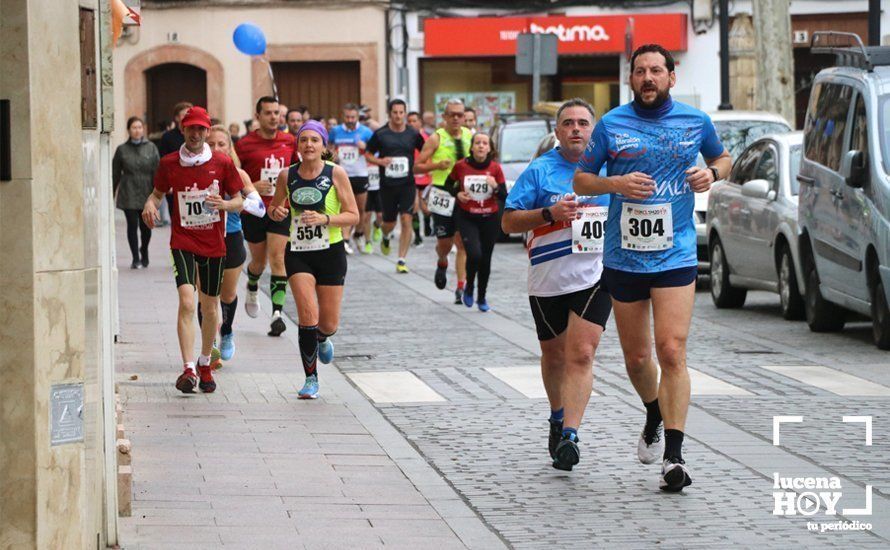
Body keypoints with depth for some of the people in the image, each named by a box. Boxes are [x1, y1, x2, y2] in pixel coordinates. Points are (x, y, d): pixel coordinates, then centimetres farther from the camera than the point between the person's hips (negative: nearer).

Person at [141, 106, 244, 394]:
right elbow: (158, 193, 14)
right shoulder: (169, 164, 0)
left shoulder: (223, 163, -1)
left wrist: (225, 204, -17)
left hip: (214, 243, 1)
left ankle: (205, 364, 32)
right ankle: (188, 369, -22)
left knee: (210, 307, 11)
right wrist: (150, 205, -9)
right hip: (183, 241, -1)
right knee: (187, 302, -18)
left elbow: (238, 200, 6)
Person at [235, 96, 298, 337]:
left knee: (278, 260, -12)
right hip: (253, 211, -1)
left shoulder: (289, 141, 3)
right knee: (259, 261, 13)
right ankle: (252, 289, 47)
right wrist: (251, 187, -16)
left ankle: (277, 313, -17)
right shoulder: (245, 144, -6)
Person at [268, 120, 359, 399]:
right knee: (308, 315, -14)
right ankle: (311, 379, -2)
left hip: (331, 253, -1)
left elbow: (353, 216, -6)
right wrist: (277, 212, -9)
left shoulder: (336, 173, -7)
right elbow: (275, 209, 15)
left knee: (329, 324, 4)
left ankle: (322, 339, 43)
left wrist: (325, 219, -22)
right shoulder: (287, 176, 0)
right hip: (298, 253, 1)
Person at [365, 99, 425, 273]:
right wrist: (379, 161, -13)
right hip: (387, 185, 0)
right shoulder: (380, 134, -2)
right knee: (389, 222, 11)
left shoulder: (413, 134, 0)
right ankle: (386, 237, 48)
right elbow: (368, 154, 6)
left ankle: (402, 260, -6)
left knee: (406, 220, -12)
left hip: (407, 184, 0)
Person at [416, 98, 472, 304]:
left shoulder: (470, 136, 7)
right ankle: (442, 264, 41)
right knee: (444, 242, 6)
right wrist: (436, 165, -18)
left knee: (462, 243, -5)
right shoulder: (436, 139, -3)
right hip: (443, 194, -2)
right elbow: (417, 166, -2)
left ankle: (461, 287, -4)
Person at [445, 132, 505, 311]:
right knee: (474, 254, -20)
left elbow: (504, 196, -2)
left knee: (485, 259, 8)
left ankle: (481, 298, 26)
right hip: (466, 218, -2)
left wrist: (495, 187, -22)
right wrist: (457, 194, -9)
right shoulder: (461, 166, -7)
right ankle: (469, 288, 7)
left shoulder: (495, 168, -5)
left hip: (489, 219, 2)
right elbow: (448, 183, 10)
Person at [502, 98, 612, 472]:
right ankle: (558, 416, 40)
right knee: (554, 355, 15)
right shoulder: (540, 170, -2)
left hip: (595, 277, 0)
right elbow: (509, 221, -4)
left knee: (581, 354, -14)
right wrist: (550, 213, -18)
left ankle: (570, 434, -18)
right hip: (548, 281, 0)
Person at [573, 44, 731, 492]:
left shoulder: (696, 122, 4)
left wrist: (712, 173, -1)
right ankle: (654, 417, 43)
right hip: (623, 257, 1)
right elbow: (581, 180, 7)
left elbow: (722, 157, 23)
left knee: (672, 352, -14)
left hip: (676, 256, -1)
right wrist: (616, 183, -13)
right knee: (637, 358, 11)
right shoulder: (612, 124, 1)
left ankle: (673, 457, -14)